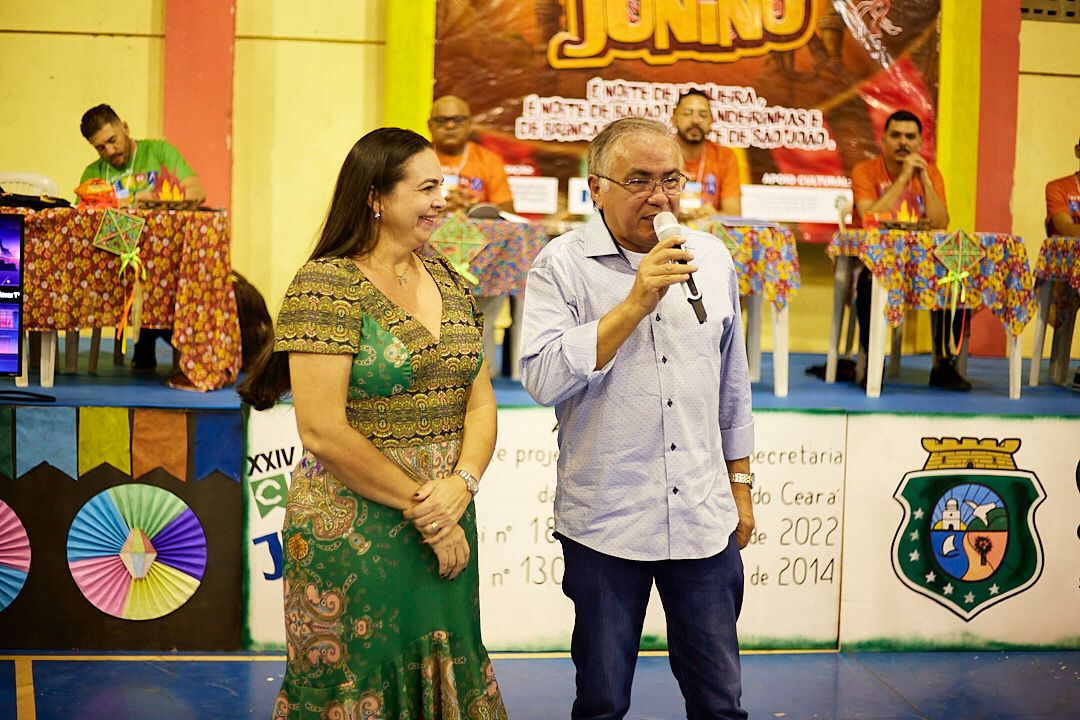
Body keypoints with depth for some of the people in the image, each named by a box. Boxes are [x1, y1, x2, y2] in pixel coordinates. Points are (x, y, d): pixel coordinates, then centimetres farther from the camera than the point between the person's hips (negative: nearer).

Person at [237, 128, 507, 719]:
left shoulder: (446, 281, 10)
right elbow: (322, 432, -18)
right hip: (356, 534, -6)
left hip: (446, 528, 7)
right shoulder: (327, 285, -12)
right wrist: (422, 506, -14)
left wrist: (462, 483, -12)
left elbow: (480, 401, 7)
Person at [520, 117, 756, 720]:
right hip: (605, 524, -3)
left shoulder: (712, 257, 7)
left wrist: (740, 484, 16)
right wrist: (635, 303, -22)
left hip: (704, 518, 3)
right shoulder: (562, 265, -7)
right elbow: (544, 380, -20)